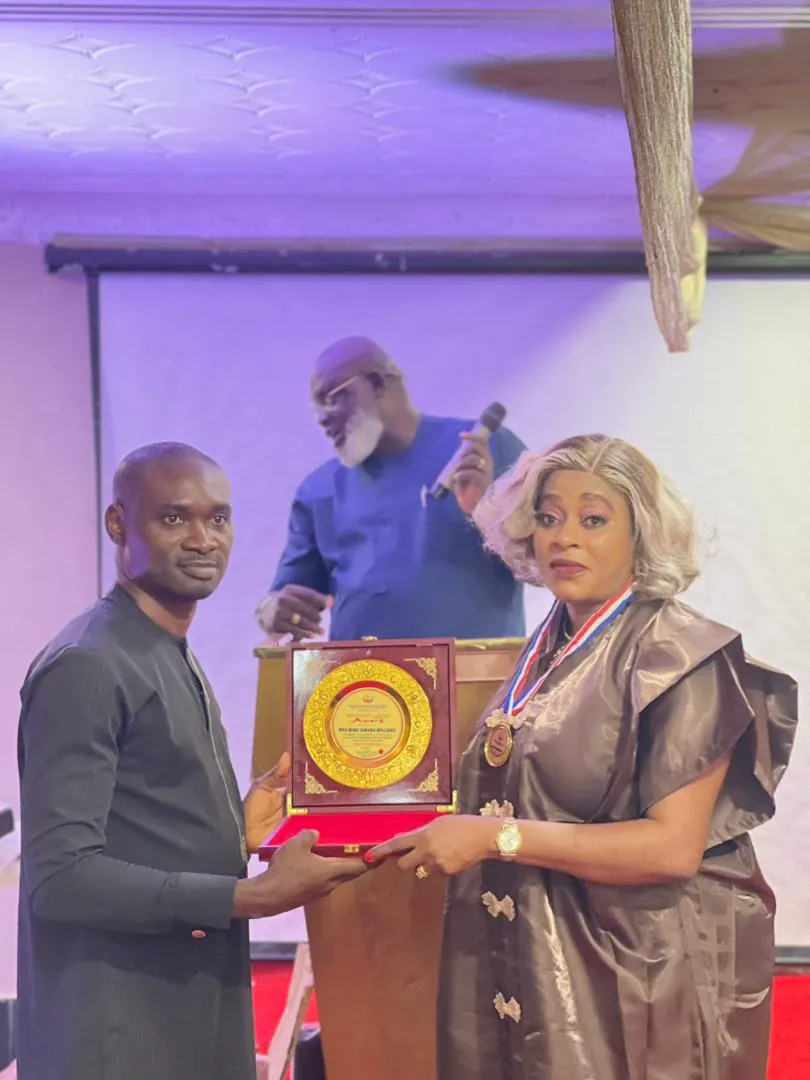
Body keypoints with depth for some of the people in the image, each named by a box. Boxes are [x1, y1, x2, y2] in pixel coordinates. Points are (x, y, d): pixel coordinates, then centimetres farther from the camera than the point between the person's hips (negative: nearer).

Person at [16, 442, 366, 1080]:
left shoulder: (176, 661, 13)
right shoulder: (87, 666, -17)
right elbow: (61, 874, -22)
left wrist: (238, 834, 2)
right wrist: (252, 896, -22)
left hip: (192, 1021, 9)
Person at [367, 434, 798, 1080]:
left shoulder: (680, 656, -13)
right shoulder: (550, 651, 7)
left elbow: (673, 846, -20)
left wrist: (497, 836, -22)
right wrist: (453, 830, 1)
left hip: (641, 980, -6)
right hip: (532, 968, 6)